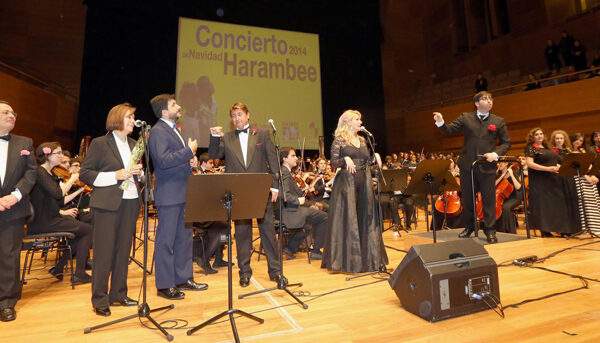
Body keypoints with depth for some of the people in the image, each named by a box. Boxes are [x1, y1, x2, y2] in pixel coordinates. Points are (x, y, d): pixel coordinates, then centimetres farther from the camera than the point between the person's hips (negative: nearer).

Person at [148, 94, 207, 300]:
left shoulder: (173, 129, 19)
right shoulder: (158, 131, -11)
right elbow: (163, 160, -25)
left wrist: (190, 161, 8)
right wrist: (189, 151, -18)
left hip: (183, 194, 10)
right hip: (169, 195, -10)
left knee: (185, 237, 15)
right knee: (165, 240, 1)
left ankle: (183, 278, 27)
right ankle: (164, 285, 14)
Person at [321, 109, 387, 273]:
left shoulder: (362, 140, 17)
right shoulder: (339, 140, -1)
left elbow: (367, 162, 19)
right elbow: (334, 163, -8)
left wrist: (375, 156, 1)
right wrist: (345, 159, -25)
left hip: (364, 183, 6)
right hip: (346, 184, -6)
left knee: (365, 218, 8)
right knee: (347, 219, -3)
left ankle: (366, 258, 20)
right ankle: (347, 260, 8)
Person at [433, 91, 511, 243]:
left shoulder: (499, 121, 7)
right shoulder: (465, 118, 6)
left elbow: (506, 143, 8)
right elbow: (449, 130, -3)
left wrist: (496, 154, -10)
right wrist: (440, 122, -22)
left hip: (487, 166, 0)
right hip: (467, 165, 1)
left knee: (488, 199, 2)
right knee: (467, 198, 10)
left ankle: (489, 230, 15)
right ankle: (469, 226, 26)